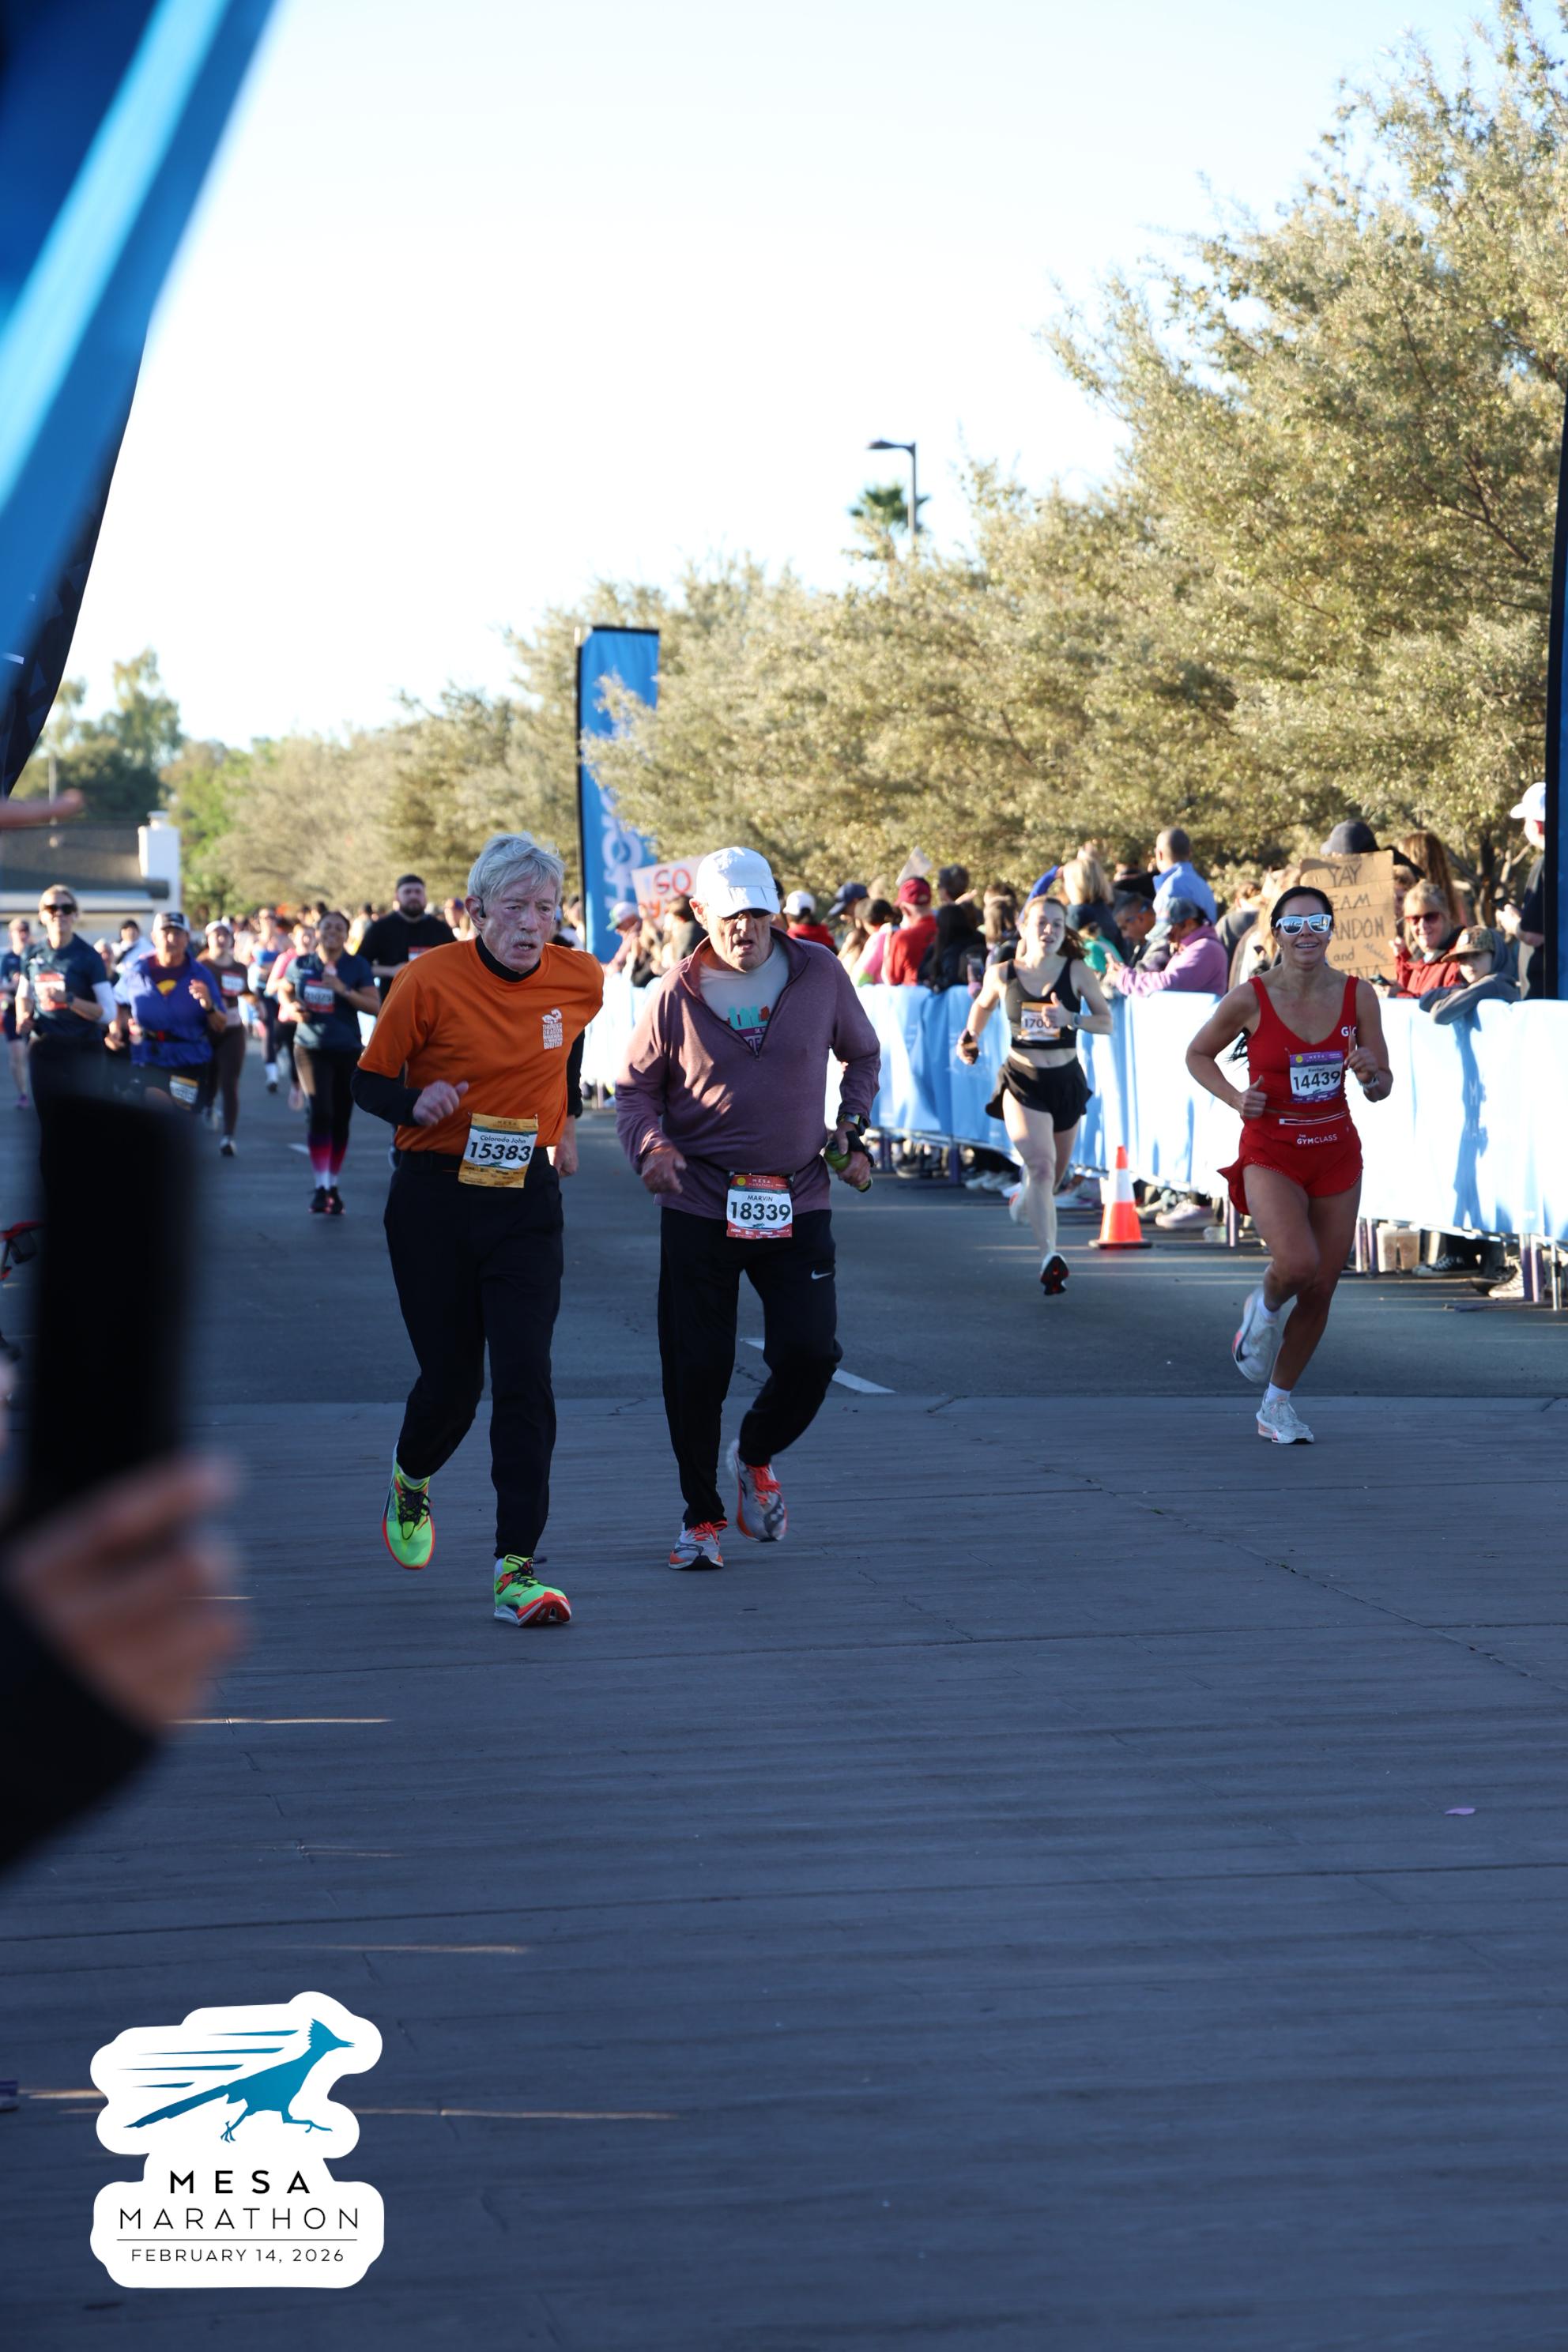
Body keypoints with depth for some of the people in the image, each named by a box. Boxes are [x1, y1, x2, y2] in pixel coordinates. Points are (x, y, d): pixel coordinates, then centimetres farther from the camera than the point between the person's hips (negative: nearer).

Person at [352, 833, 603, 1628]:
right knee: (450, 1378, 6)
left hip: (527, 1204, 2)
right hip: (434, 1198, -2)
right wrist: (417, 1102, -23)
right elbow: (369, 1082, -4)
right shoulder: (431, 981, -12)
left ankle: (516, 1569, -12)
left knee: (525, 1378, -12)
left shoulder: (581, 980, -1)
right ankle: (411, 1482, 41)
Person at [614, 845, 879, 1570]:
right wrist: (649, 1147, -13)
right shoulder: (677, 995, -2)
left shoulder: (819, 974, 2)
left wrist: (852, 1129, 4)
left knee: (810, 1352, -9)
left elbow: (863, 1055, 18)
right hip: (700, 1205, -1)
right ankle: (700, 1514, 18)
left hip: (798, 1203, 1)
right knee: (696, 1368, -2)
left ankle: (756, 1455, 24)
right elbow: (634, 1088, 6)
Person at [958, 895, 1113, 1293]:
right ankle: (1050, 1256, -30)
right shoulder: (1002, 974, -3)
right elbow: (983, 1005, 18)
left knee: (1055, 1172, 17)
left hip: (1066, 1080, 2)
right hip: (1022, 1081, -2)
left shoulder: (1077, 972, -5)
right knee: (1041, 1165, -22)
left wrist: (1071, 1019, -24)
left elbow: (1106, 1022, -7)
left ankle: (1026, 1199, 54)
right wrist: (971, 1038, 3)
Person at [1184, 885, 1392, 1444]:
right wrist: (1234, 1098, -13)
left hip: (1336, 1154, 4)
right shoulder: (1250, 999, -12)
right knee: (1297, 1264, -28)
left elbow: (1384, 1087, 3)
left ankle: (1277, 1405, 27)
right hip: (1270, 1153, -4)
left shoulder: (1358, 995, -4)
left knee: (1319, 1292, 7)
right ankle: (1265, 1309, 9)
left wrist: (1371, 1077, -20)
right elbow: (1198, 1054, 4)